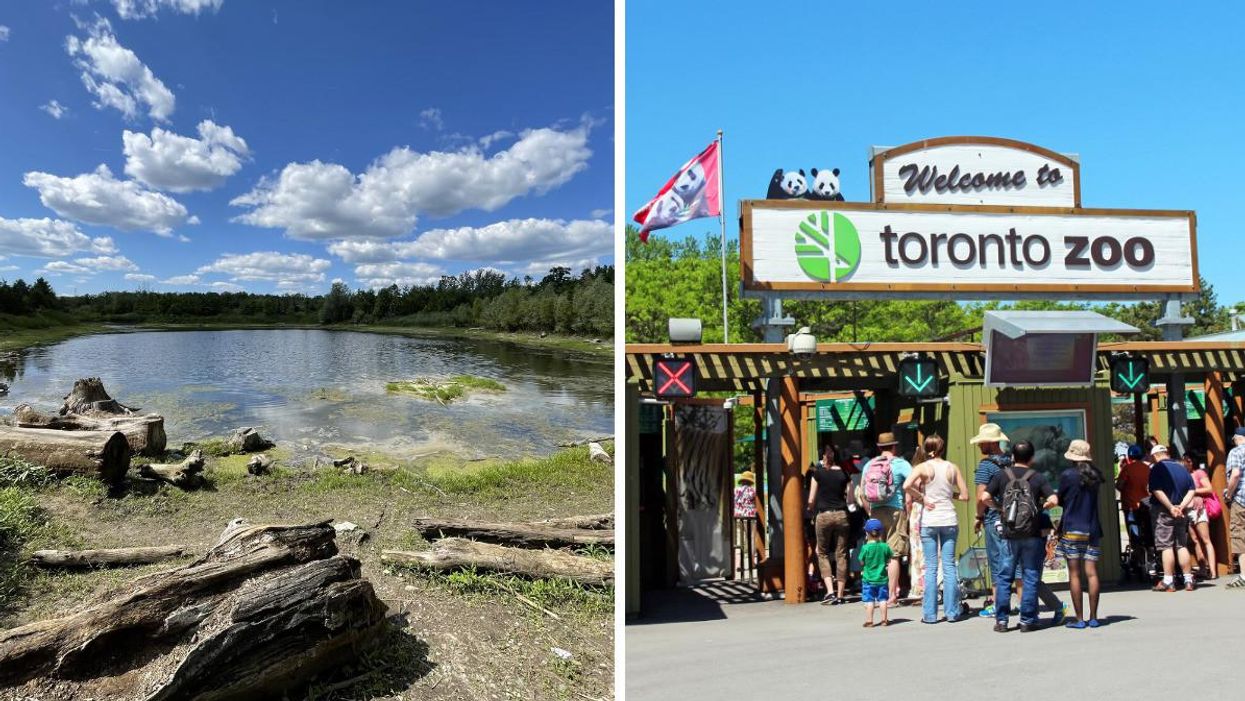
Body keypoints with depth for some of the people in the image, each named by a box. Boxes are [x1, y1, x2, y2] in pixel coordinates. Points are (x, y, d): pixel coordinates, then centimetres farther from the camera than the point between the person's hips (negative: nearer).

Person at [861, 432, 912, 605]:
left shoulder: (869, 465, 9)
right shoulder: (900, 463, -2)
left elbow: (862, 492, 11)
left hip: (875, 512, 4)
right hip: (895, 511, -4)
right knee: (894, 555, 0)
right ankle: (891, 595, 1)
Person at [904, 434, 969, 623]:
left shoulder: (923, 467, -4)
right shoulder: (952, 467, 4)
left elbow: (906, 486, -21)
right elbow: (965, 495, 5)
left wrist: (921, 498, -7)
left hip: (929, 521, -2)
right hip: (949, 520, 2)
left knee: (930, 567, 3)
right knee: (949, 566, 8)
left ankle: (930, 614, 5)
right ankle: (952, 611, 11)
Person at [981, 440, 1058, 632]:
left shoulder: (1002, 475, 0)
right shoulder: (1037, 477, 0)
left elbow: (985, 497, -8)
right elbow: (1053, 500, -11)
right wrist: (1041, 507, 8)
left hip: (1009, 535, 1)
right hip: (1032, 535, 0)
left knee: (1004, 577, 8)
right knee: (1030, 578, 7)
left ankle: (1001, 620, 8)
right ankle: (1027, 621, 9)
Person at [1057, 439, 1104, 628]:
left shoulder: (1067, 475, -8)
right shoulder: (1094, 476, 6)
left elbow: (1059, 499, 0)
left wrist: (1055, 495, 19)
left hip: (1072, 530, -5)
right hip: (1093, 530, 5)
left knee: (1074, 574, -1)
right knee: (1092, 573, 5)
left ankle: (1079, 618, 1)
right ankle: (1093, 617, 8)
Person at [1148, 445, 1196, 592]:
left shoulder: (1157, 468, -8)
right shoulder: (1182, 468, 11)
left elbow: (1157, 491, -18)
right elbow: (1191, 490, 5)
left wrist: (1171, 507, -13)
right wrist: (1181, 506, -4)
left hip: (1163, 512, -6)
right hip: (1180, 513, 6)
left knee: (1166, 545, -4)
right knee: (1182, 545, 11)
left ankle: (1168, 581, -3)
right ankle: (1188, 580, 14)